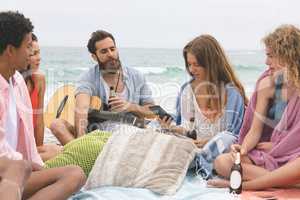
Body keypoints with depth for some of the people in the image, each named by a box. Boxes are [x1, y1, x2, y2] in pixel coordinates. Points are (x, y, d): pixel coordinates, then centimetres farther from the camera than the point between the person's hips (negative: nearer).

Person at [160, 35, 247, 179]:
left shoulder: (231, 92, -3)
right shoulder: (187, 90, 11)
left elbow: (234, 134, -6)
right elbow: (187, 127, 9)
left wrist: (209, 142, -20)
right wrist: (173, 128, -13)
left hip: (219, 149, -3)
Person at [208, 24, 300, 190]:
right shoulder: (268, 83, 3)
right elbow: (255, 131, 1)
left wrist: (275, 145, -7)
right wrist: (244, 148, -18)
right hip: (269, 156, 4)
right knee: (222, 162, -20)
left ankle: (243, 184, -25)